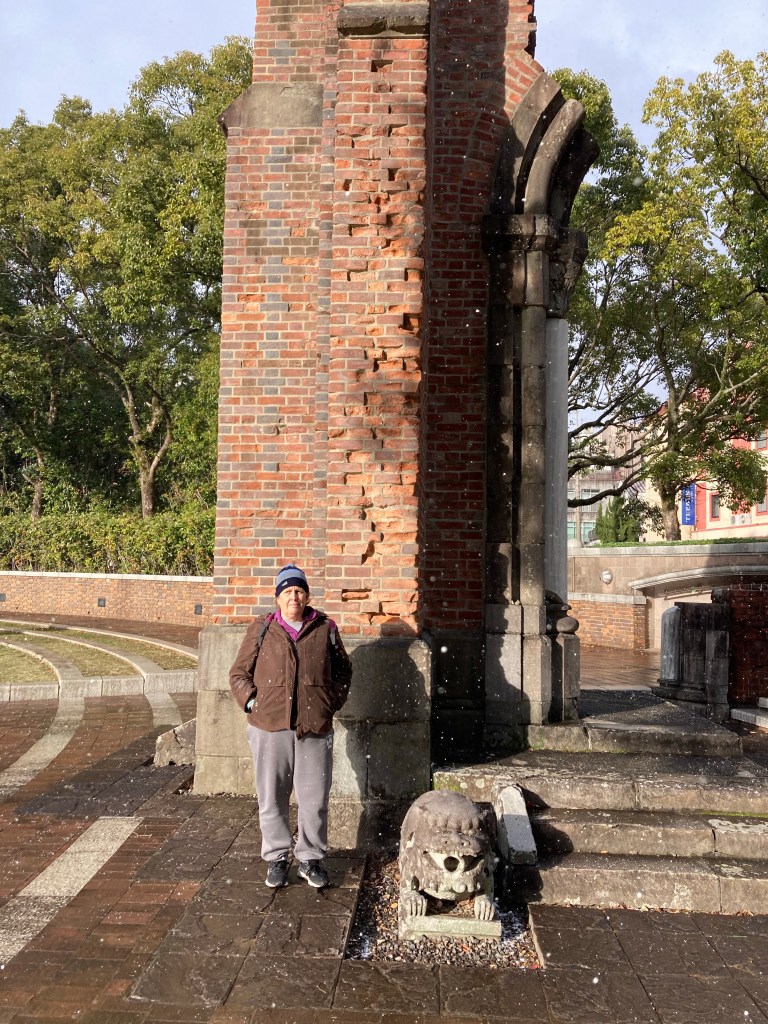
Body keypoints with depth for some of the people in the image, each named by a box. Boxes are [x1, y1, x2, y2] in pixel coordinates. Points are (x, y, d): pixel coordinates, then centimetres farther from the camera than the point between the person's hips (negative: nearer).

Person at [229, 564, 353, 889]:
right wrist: (251, 702, -3)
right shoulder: (261, 629, 4)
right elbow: (239, 673, 11)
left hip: (315, 728, 1)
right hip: (270, 727, 0)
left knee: (314, 799, 6)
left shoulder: (325, 629, 7)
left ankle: (310, 859, 23)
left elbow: (343, 669, 18)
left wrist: (333, 701, 7)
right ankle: (277, 858, 25)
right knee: (272, 798, 8)